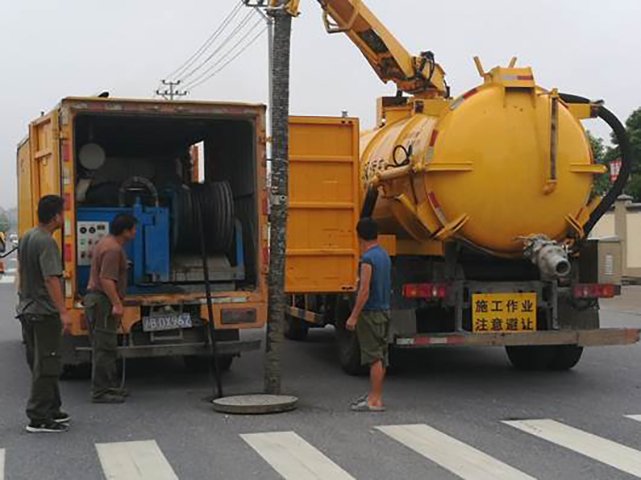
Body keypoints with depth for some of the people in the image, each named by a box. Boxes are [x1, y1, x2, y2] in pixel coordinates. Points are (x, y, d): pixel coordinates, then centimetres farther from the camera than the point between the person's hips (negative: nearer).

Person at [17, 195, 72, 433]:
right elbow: (51, 280, -26)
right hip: (45, 312, -10)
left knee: (38, 364, 15)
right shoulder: (46, 243, -19)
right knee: (46, 366, -5)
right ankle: (39, 418, -3)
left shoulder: (26, 238, 11)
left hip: (27, 309, 10)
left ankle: (51, 410, 24)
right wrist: (63, 312, -29)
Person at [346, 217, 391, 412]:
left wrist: (354, 316, -17)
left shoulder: (368, 259, -16)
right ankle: (375, 395, 22)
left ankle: (375, 401, -6)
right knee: (381, 355, 13)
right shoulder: (384, 255, 11)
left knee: (374, 357, -8)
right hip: (384, 310, 9)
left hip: (370, 312, -9)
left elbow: (364, 291, -20)